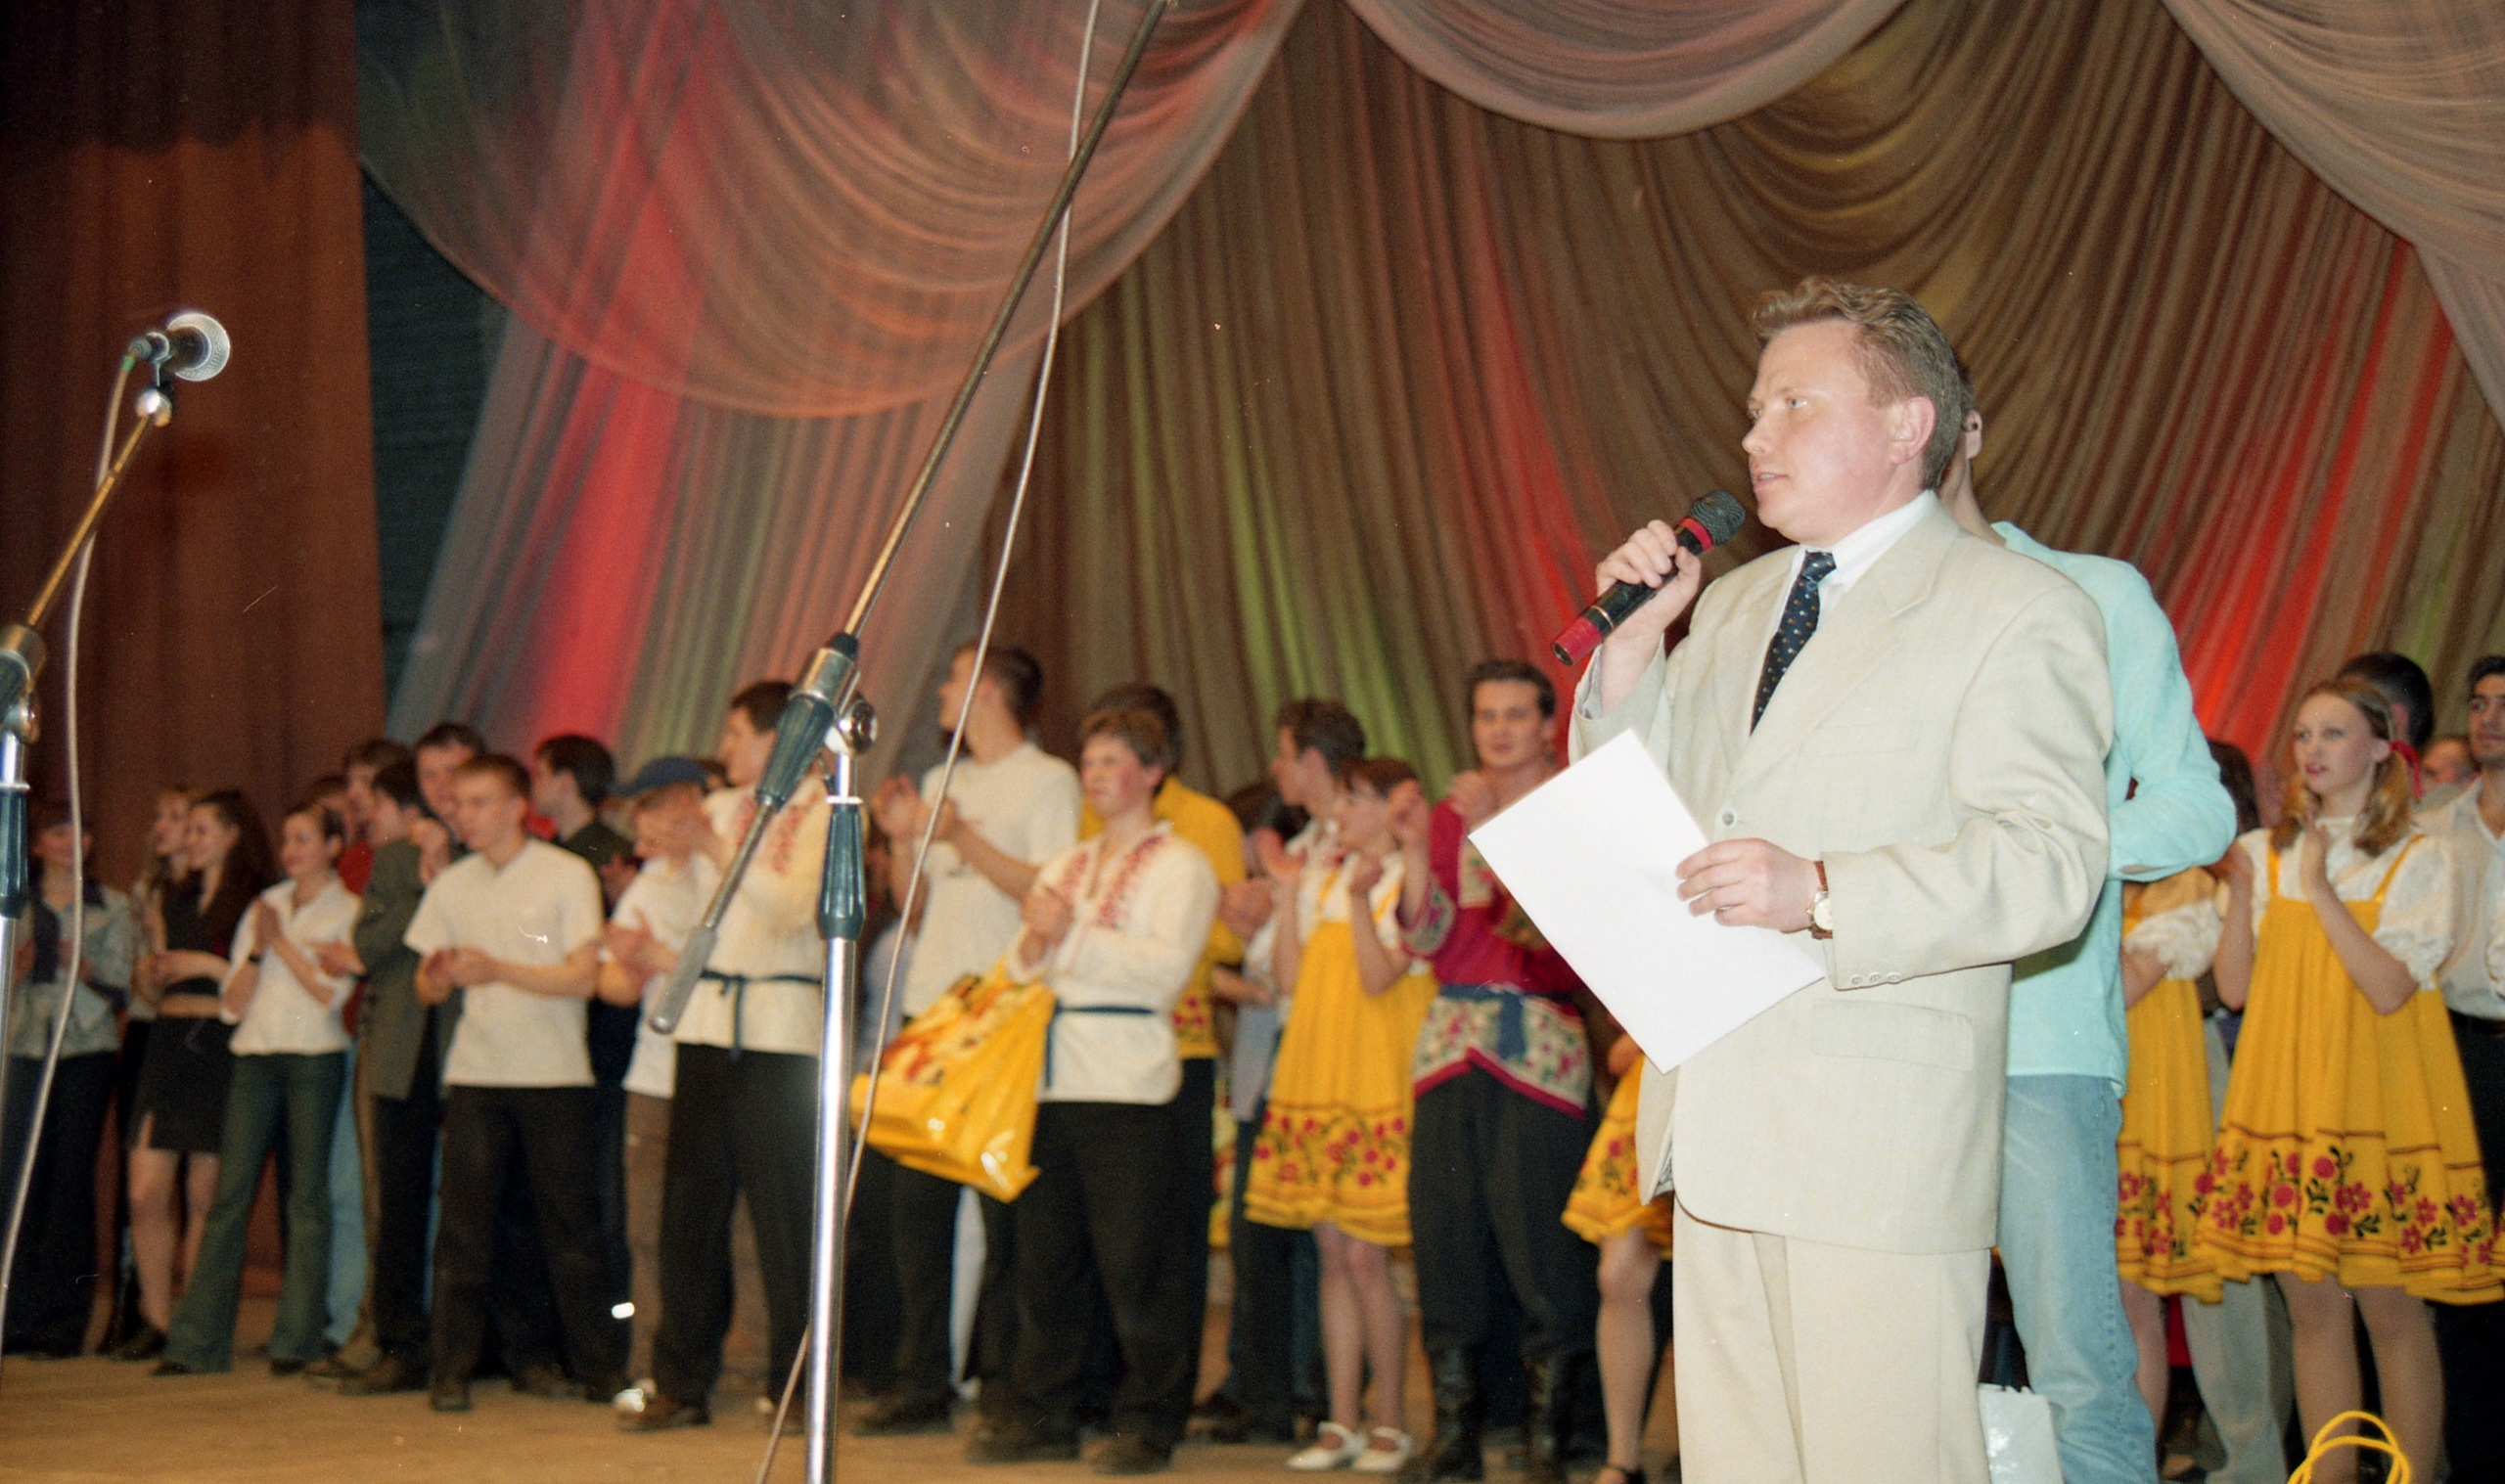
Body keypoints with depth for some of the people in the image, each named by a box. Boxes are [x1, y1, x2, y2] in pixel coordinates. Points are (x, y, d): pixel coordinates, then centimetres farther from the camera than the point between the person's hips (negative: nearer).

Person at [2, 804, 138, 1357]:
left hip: (86, 1053, -2)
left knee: (71, 1181, -3)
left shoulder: (113, 908, 9)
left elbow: (126, 987, 4)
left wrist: (88, 970, -14)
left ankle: (64, 1321, 2)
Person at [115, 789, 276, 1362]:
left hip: (220, 1046, -6)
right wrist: (148, 976, 6)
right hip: (168, 1042, 6)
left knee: (204, 1198, -2)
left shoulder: (256, 902, -2)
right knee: (145, 1195, -1)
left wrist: (210, 966, -15)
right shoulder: (178, 901, 19)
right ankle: (155, 1321, 7)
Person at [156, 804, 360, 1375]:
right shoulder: (264, 907, 16)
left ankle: (298, 1341, 3)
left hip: (315, 1060, -4)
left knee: (307, 1194, -2)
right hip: (255, 1056, 4)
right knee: (229, 1193, -1)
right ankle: (196, 1340, -1)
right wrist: (258, 949, -4)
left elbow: (332, 993, -8)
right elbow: (232, 1005, 11)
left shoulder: (348, 911, 3)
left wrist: (281, 943, -5)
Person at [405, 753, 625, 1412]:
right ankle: (452, 1370, 5)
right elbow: (427, 986, 12)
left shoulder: (569, 876, -3)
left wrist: (497, 970, -20)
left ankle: (601, 1367, 10)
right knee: (463, 1226, -1)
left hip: (554, 1076, -3)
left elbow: (581, 978, -10)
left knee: (570, 1225, 1)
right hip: (474, 1076, 3)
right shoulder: (451, 886, 11)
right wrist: (440, 977, -12)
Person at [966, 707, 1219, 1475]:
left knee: (1134, 1262, -6)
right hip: (1048, 1078, 6)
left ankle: (1147, 1420, 1)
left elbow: (1166, 968, -11)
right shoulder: (1064, 867, 22)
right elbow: (1014, 970, 20)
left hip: (1127, 1083, -6)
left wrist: (1073, 935, -15)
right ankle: (1040, 1411, 14)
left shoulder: (1179, 866, 3)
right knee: (1044, 1255, 6)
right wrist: (1034, 941, -2)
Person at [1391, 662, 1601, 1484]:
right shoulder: (1452, 814, 14)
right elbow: (1432, 941, 6)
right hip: (1454, 1041, 4)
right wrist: (1416, 853, -7)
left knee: (1542, 1237, -8)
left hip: (1540, 1050, -4)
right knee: (1446, 1232, 3)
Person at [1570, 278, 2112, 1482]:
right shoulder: (1733, 607, 21)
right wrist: (1636, 635, 8)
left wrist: (1820, 894, -26)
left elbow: (2050, 864, -15)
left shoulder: (2017, 611, -4)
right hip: (1720, 1134, 7)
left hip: (1880, 1154, -7)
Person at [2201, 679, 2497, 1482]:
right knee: (2311, 1303, 4)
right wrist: (2241, 892, -7)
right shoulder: (2265, 853, 12)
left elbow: (2391, 989, -11)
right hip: (2286, 1099, 4)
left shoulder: (2418, 859, 1)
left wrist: (2320, 892, -14)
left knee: (2390, 1307, -4)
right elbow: (2234, 988, 6)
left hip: (2380, 1102, -3)